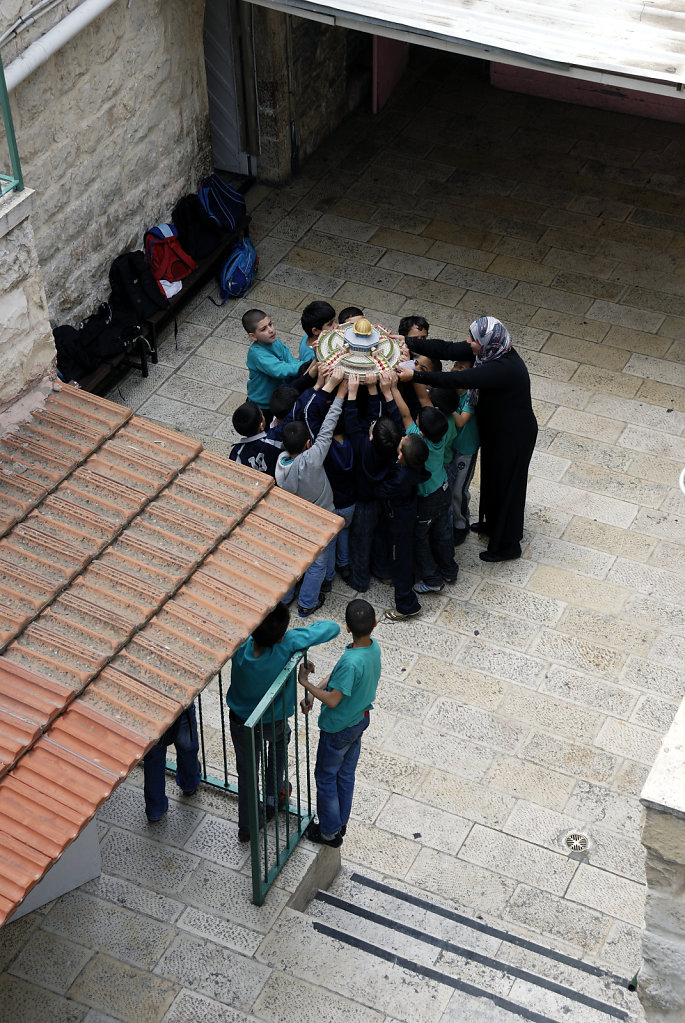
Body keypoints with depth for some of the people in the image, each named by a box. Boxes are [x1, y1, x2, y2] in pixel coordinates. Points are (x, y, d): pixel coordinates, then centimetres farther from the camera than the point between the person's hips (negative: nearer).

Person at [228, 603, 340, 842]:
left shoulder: (240, 644, -31)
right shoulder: (287, 644, -37)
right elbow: (332, 627, -27)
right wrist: (300, 636, -12)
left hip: (240, 722, 1)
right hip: (273, 723, -1)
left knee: (247, 772, 23)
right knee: (280, 737, 35)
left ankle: (247, 827, 39)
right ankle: (274, 797, 44)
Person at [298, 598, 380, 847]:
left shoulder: (352, 661, -38)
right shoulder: (373, 647, -11)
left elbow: (333, 700, -31)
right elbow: (336, 676, -2)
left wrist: (306, 683, -20)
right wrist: (313, 693, -6)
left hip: (338, 728, -8)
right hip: (360, 719, 8)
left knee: (326, 777, 14)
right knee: (346, 775, 25)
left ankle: (330, 832, 30)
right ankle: (341, 823, 42)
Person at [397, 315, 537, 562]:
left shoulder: (504, 368, -38)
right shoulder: (491, 351, -12)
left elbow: (457, 380, -44)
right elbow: (447, 349, -10)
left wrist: (415, 376, -44)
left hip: (513, 437, -9)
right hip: (496, 429, 9)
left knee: (506, 483, 11)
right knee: (491, 476, 28)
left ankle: (507, 545, 33)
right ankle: (492, 524, 54)